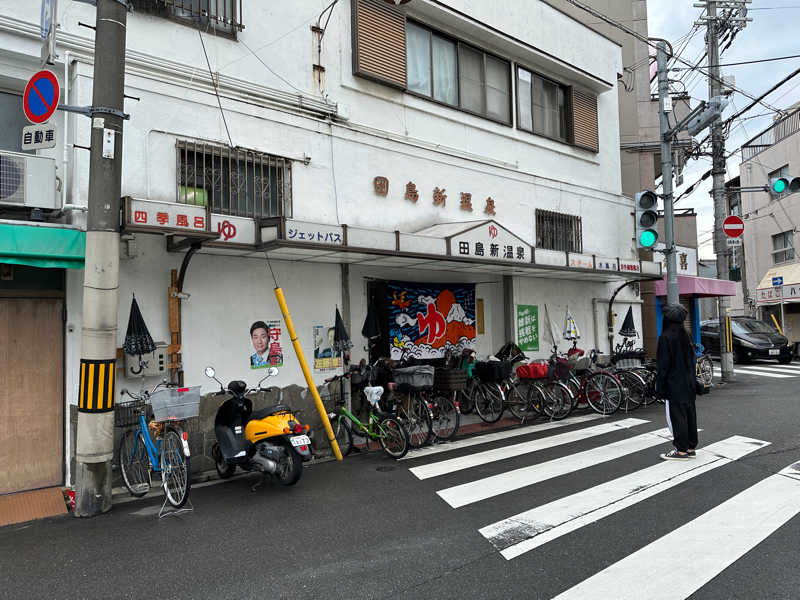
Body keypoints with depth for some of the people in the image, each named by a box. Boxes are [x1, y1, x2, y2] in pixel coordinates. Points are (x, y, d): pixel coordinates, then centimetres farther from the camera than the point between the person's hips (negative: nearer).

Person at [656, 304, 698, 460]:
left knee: (676, 415, 0)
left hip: (674, 383, -8)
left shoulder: (666, 337, -16)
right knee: (689, 413, 13)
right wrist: (691, 379, 21)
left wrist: (660, 386, -11)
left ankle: (681, 450, 6)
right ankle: (691, 447, 21)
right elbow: (691, 358, 13)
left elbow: (663, 364, -16)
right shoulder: (685, 335, 6)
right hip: (689, 382, 8)